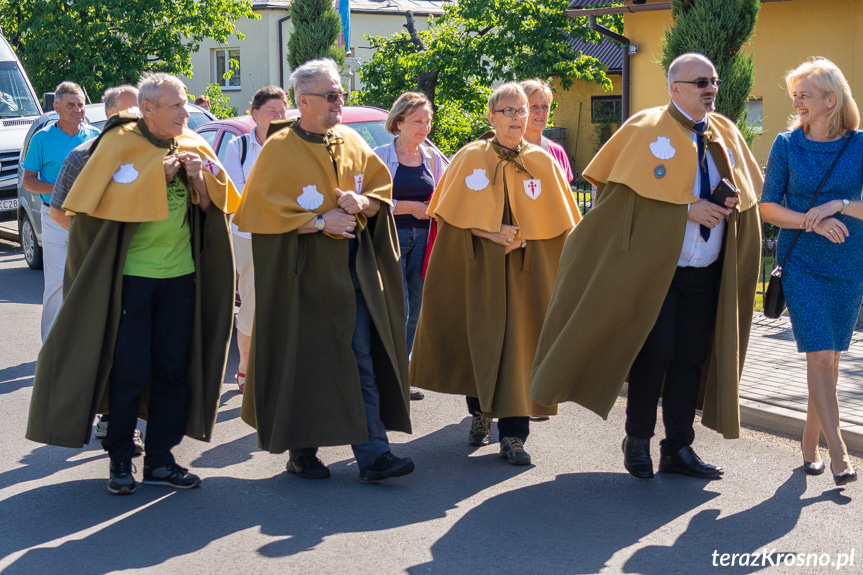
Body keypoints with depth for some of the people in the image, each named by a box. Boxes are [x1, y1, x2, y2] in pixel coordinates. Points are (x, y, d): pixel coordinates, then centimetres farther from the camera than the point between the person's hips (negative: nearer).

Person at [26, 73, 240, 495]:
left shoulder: (191, 145, 7)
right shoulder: (119, 144, -7)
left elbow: (217, 202, 9)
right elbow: (100, 199, -18)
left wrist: (200, 174, -11)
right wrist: (158, 174, -19)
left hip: (180, 274, 5)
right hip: (130, 274, -5)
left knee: (174, 367, 6)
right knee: (129, 369, -1)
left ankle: (160, 460, 16)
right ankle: (120, 460, 13)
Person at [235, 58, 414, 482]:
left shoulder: (352, 143, 11)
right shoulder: (280, 149, -6)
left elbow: (382, 190, 13)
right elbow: (265, 209, -11)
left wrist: (362, 202, -8)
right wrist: (319, 221, -15)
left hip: (353, 272, 5)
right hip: (303, 272, -4)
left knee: (363, 360, 0)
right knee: (304, 363, 3)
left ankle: (372, 453, 1)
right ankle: (302, 451, 17)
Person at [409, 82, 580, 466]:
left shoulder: (543, 163, 4)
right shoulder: (470, 158, 2)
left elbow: (556, 222, 4)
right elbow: (454, 214, 0)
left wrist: (521, 239, -12)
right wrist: (490, 232, -15)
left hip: (526, 272, 0)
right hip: (478, 268, 0)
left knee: (517, 344, -4)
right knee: (479, 340, 4)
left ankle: (512, 434, 0)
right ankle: (479, 414, 28)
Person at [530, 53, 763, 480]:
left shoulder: (726, 134, 12)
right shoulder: (648, 129, -4)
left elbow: (749, 190, 19)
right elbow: (628, 192, -10)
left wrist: (730, 203, -5)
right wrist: (687, 209, -18)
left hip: (707, 272, 5)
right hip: (656, 267, -5)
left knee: (692, 356, 5)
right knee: (656, 351, -8)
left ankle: (678, 448, 15)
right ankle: (638, 440, 12)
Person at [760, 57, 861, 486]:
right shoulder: (787, 144, 0)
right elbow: (768, 207, -1)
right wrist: (813, 222, -15)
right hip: (802, 262, -1)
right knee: (819, 355, -11)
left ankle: (810, 441, 24)